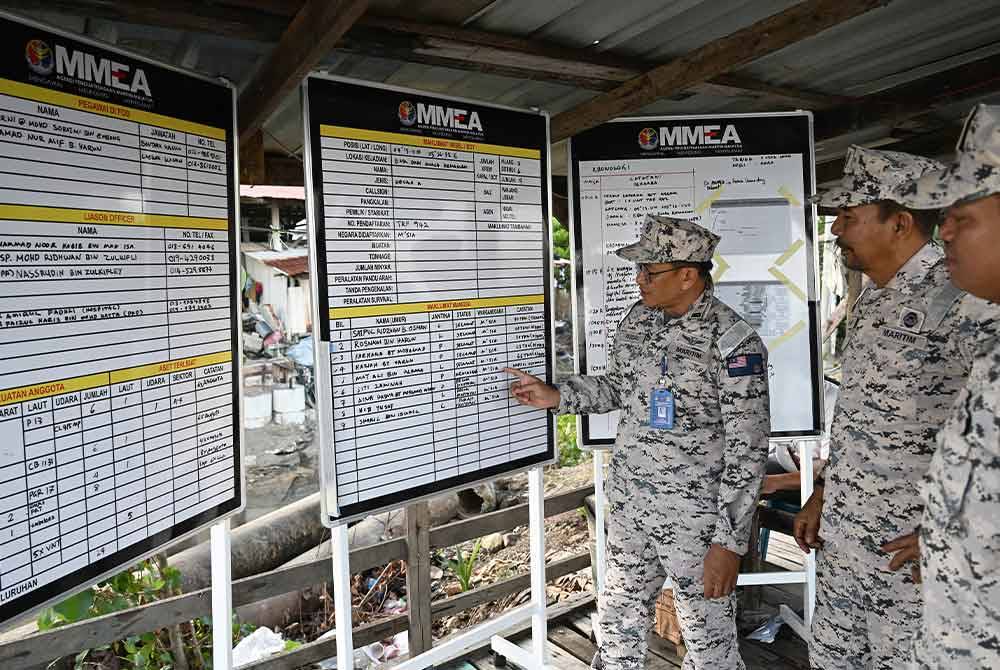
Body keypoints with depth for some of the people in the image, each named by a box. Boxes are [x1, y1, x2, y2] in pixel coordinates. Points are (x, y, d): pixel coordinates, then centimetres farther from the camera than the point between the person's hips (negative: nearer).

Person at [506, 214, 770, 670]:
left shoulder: (734, 342, -19)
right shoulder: (638, 319, 1)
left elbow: (747, 451, -17)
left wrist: (730, 541, -18)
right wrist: (556, 396, 2)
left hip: (696, 516, -6)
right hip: (627, 504, 6)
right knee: (619, 619, 21)